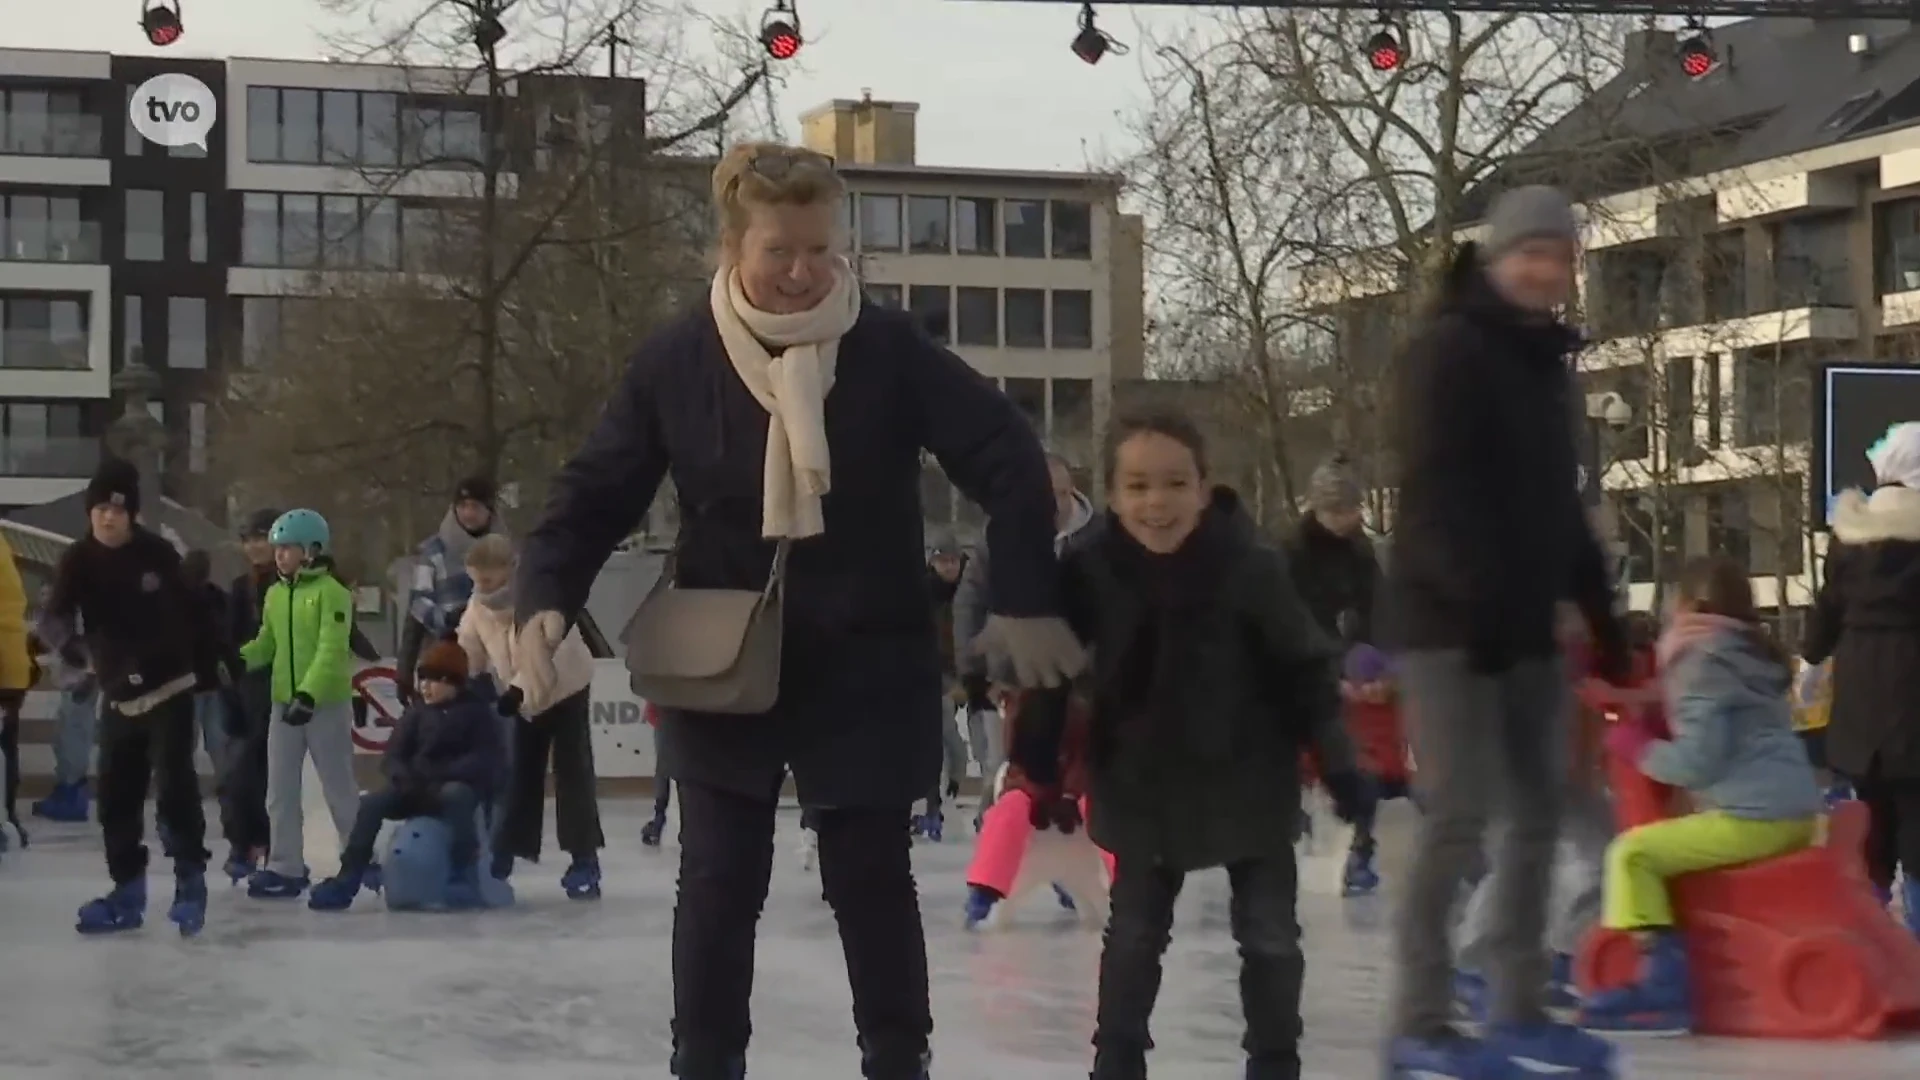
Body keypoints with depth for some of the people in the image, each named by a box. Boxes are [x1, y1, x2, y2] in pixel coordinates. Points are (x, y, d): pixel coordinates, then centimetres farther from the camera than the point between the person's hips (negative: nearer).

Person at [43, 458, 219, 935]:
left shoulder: (158, 553, -9)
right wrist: (62, 634, -42)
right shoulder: (78, 560, -6)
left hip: (170, 689, -3)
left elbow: (191, 613, 0)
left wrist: (208, 671, 4)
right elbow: (55, 613, -18)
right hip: (118, 695, 4)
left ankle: (190, 885, -2)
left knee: (175, 784, -10)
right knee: (115, 794, 7)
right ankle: (127, 891, 17)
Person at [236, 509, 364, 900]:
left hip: (326, 704, -7)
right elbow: (267, 645, 12)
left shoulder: (331, 592, -12)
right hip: (284, 704, 7)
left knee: (339, 789, 3)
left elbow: (331, 650, -19)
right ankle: (285, 869, 13)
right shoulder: (275, 594, 10)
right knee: (281, 792, 7)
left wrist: (309, 693, -27)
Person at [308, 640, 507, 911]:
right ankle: (347, 881, -20)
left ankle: (465, 875, -35)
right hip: (418, 789, 5)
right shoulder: (418, 711, 10)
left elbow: (486, 759, -14)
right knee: (372, 803, -19)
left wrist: (439, 774, -23)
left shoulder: (478, 710, -3)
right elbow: (395, 753, 7)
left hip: (461, 786, -5)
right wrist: (405, 778, -17)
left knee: (456, 795, -40)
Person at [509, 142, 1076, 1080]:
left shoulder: (889, 350, -8)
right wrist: (544, 599, -16)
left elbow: (1008, 460, -5)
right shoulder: (676, 360, -6)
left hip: (866, 670, 0)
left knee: (872, 879, 8)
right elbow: (596, 492, -1)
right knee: (718, 884, 5)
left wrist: (1023, 600, -10)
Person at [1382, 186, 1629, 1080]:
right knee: (1460, 815, -11)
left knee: (1537, 812, 9)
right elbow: (1437, 490, -18)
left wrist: (1598, 606, 18)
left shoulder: (1544, 361, 18)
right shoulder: (1449, 351, -9)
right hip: (1450, 619, -9)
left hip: (1526, 622, 9)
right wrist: (1479, 598, -27)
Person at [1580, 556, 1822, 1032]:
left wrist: (1637, 747, 1)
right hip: (1799, 811, 10)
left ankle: (1664, 979, -17)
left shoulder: (1703, 660, -7)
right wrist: (1659, 721, 22)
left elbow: (1697, 760, -15)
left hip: (1752, 818, -10)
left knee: (1632, 852, -9)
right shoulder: (1758, 653, 19)